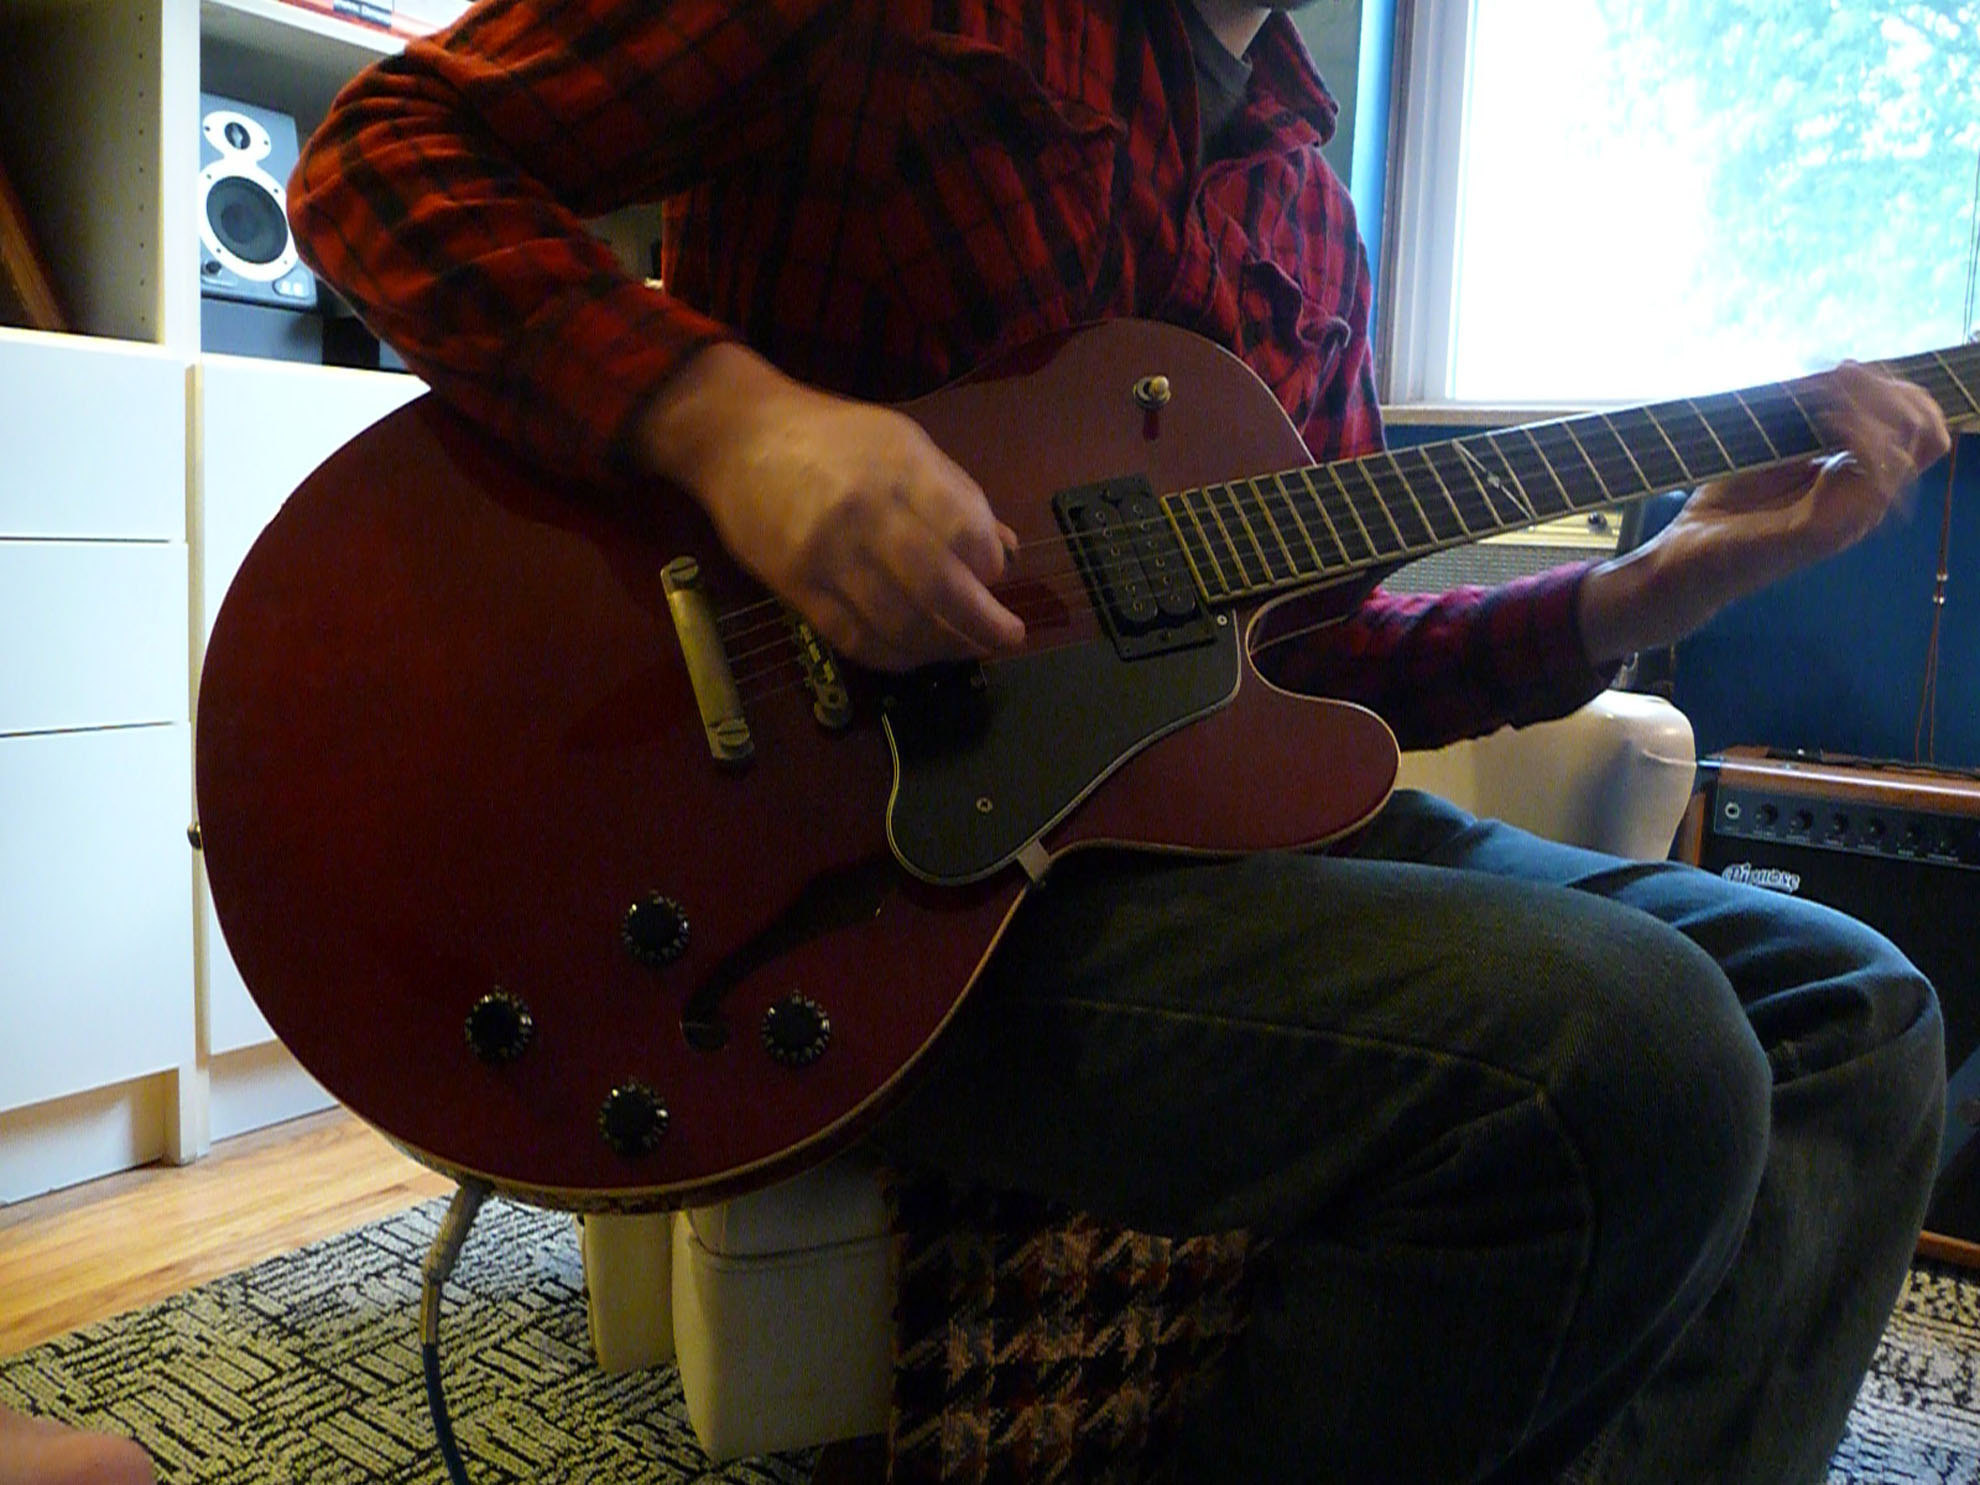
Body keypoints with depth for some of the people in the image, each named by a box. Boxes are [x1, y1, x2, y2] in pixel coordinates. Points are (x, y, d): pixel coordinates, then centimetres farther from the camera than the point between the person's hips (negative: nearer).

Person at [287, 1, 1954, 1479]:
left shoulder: (1301, 196, 19)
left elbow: (1305, 640, 17)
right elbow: (388, 148, -3)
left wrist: (1648, 593, 5)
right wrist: (726, 412, -21)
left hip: (1189, 807, 8)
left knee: (1851, 1016, 6)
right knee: (1628, 1064, -27)